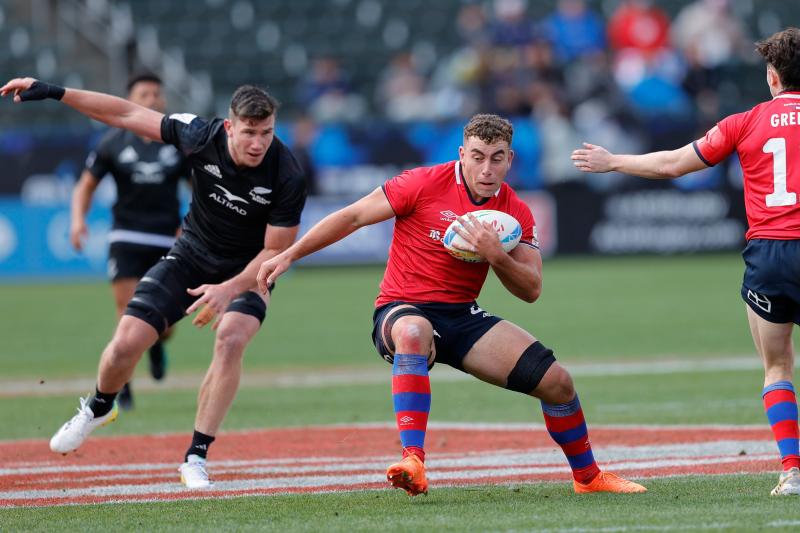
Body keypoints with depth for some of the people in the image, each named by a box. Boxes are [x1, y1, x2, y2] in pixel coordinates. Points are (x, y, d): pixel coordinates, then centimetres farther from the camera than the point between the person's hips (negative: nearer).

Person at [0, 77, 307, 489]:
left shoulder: (287, 178, -27)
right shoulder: (201, 137, -22)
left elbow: (276, 251, -18)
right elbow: (129, 114, -12)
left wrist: (230, 289, -33)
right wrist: (55, 94, -13)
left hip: (248, 271, -2)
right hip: (191, 256, 2)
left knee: (230, 339, -31)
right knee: (126, 344, -8)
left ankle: (197, 457, -21)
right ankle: (99, 408, 27)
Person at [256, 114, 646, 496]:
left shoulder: (516, 214, 1)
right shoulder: (424, 184, -11)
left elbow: (531, 290, -2)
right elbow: (352, 217, -5)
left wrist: (495, 255, -22)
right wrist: (287, 256, -7)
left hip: (463, 317, 5)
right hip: (402, 311, -5)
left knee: (556, 381, -5)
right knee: (412, 334, -43)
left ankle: (588, 477, 20)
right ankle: (413, 463, -48)